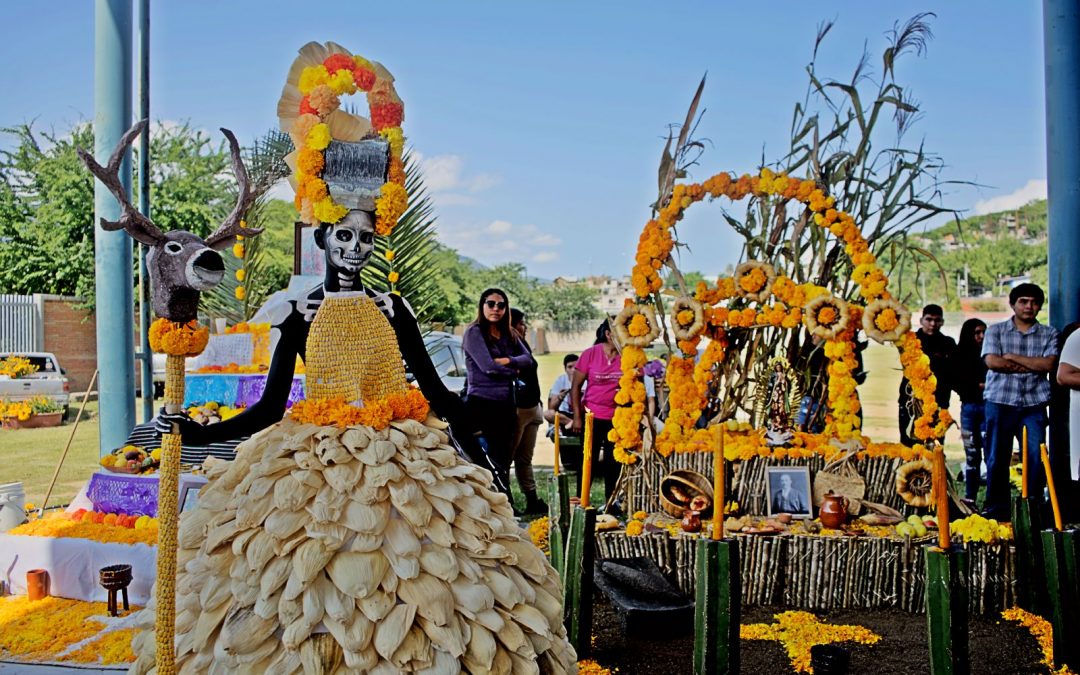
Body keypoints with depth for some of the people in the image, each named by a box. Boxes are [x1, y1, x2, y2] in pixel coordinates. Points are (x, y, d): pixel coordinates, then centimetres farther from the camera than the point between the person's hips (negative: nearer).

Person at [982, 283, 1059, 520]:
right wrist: (1032, 366, -5)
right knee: (997, 458, 2)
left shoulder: (1049, 334, 10)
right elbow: (992, 361, -9)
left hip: (1033, 404, 1)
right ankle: (996, 508, 12)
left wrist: (1012, 357, -6)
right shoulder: (996, 331, 7)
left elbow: (1047, 364, -6)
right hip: (1000, 401, -1)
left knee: (1036, 457, -2)